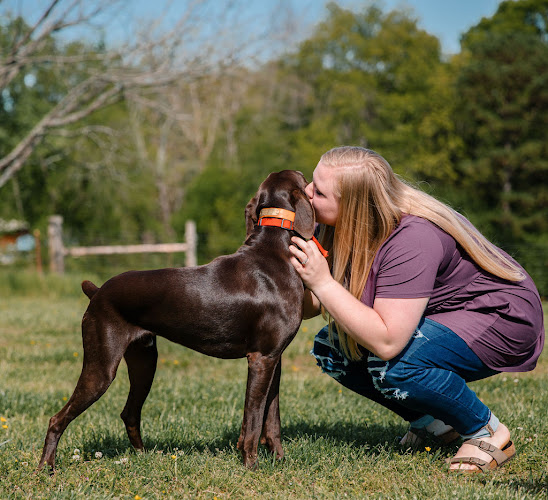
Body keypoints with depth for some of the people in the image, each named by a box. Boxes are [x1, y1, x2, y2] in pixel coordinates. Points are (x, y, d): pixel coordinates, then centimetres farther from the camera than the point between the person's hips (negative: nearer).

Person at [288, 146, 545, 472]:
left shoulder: (412, 240, -34)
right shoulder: (347, 228, -10)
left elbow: (387, 343, -38)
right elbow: (307, 308, -9)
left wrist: (323, 283, -37)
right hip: (439, 317, 9)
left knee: (393, 366, -33)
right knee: (330, 347, -4)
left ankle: (488, 432, -8)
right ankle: (432, 421, 9)